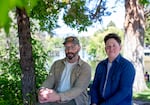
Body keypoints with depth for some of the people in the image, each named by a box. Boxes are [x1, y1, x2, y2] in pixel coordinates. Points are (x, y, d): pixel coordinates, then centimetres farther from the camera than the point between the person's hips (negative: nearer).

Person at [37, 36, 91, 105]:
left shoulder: (85, 67, -1)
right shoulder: (57, 64, 15)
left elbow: (78, 89, -14)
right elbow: (49, 81, 4)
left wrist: (58, 96, -31)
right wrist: (42, 91, -21)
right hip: (57, 99, 5)